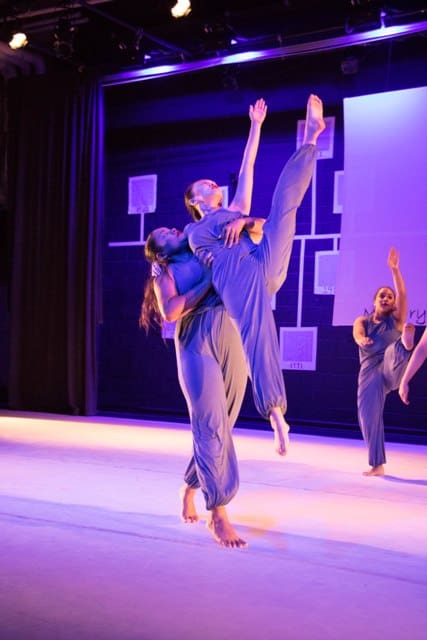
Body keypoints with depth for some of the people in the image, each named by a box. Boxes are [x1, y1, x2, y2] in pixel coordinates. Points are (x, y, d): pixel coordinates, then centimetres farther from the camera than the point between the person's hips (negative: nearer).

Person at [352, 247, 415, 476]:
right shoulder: (362, 321, 15)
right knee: (368, 414, -8)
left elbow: (402, 294, -4)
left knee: (393, 350, -33)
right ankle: (377, 465, 1)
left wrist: (394, 268, -15)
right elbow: (357, 334, -9)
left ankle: (407, 343, -72)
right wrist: (362, 339, -35)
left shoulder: (396, 320, 11)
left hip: (392, 369, -2)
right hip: (370, 371, 2)